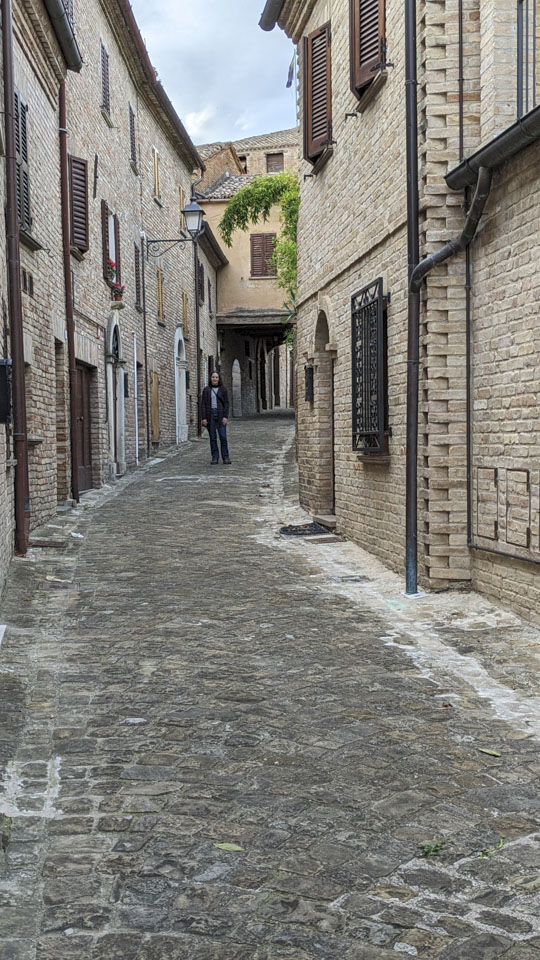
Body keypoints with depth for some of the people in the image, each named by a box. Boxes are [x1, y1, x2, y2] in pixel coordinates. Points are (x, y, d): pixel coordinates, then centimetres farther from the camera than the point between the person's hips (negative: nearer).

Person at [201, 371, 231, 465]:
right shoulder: (206, 390, 6)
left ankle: (225, 457, 1)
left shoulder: (223, 390, 5)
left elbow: (226, 403, 3)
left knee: (223, 436, -6)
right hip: (210, 415, 1)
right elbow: (203, 404, 4)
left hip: (220, 415, -1)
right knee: (212, 438, 3)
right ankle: (215, 458, 7)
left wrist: (225, 417, -7)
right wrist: (204, 418, -5)